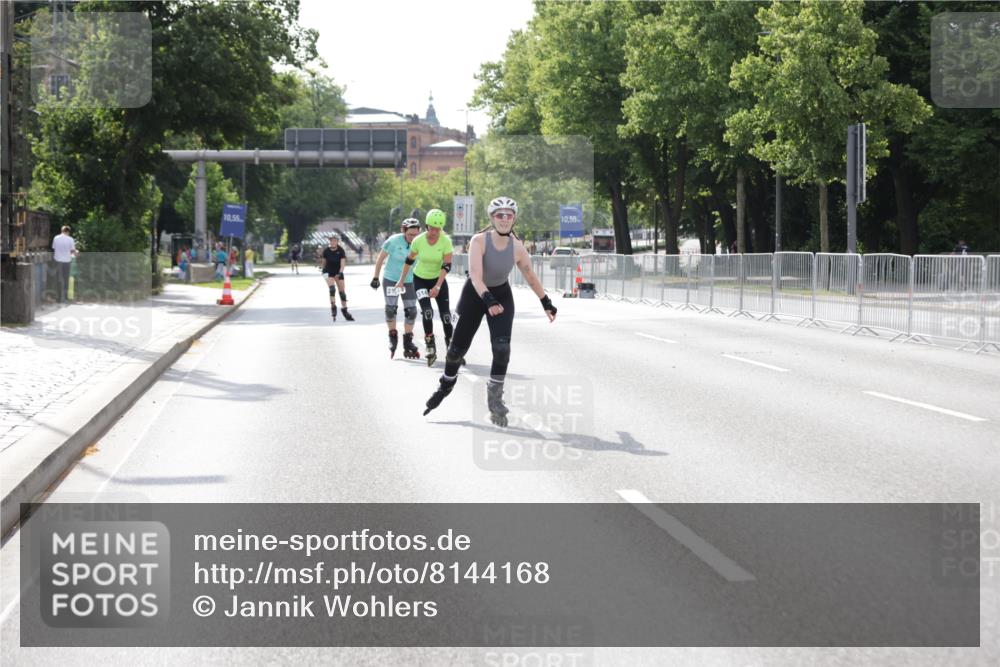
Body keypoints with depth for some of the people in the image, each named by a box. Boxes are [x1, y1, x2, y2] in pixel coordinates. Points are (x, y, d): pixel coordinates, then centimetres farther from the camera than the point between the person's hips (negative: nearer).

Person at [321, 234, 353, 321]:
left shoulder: (341, 251, -13)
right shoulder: (326, 251, -10)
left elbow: (343, 262, -22)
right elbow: (324, 262, 6)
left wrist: (340, 273, -35)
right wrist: (324, 270, 14)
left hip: (338, 272, 1)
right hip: (329, 272, -1)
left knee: (342, 291, 4)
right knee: (332, 289, -22)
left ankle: (344, 310, 16)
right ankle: (333, 307, -19)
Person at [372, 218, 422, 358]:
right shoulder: (394, 241, -20)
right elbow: (380, 258, -7)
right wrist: (375, 278, -3)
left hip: (410, 281, 2)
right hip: (391, 279, -2)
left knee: (411, 311, 0)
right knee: (391, 308, -6)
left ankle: (408, 343, 12)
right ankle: (393, 337, 14)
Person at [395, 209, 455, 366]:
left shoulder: (446, 241, -19)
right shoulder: (418, 241, -17)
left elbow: (447, 266, -19)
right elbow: (409, 260, -1)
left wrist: (437, 286, -27)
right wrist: (401, 280, 5)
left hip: (438, 279, 0)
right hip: (420, 280, 0)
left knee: (446, 314, -5)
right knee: (427, 312, -19)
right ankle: (430, 348, -9)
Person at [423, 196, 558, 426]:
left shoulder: (517, 247, -15)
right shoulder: (479, 241, -24)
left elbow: (531, 277, 0)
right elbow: (476, 275, -34)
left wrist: (546, 303, 6)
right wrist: (488, 300, -49)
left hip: (501, 295, 2)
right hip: (475, 295, -1)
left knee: (502, 347, -17)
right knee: (458, 347, 3)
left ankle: (495, 397, -2)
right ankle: (446, 384, 33)